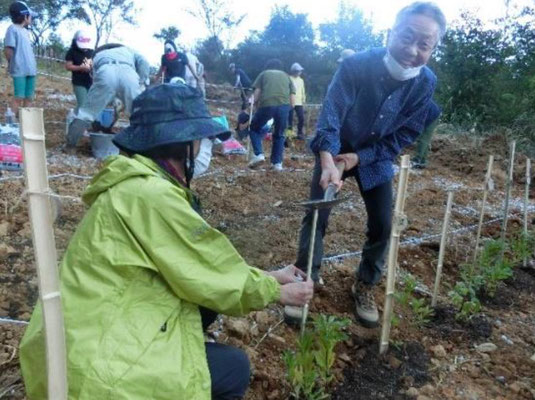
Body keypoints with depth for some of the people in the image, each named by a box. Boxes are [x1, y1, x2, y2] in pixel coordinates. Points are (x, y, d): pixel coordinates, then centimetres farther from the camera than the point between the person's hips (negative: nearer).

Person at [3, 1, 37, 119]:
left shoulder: (26, 31, 18)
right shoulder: (13, 29, -7)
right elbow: (7, 49, -10)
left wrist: (30, 65, 10)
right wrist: (13, 64, 1)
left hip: (30, 69, 8)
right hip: (19, 70, -8)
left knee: (29, 98, 9)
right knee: (18, 98, -8)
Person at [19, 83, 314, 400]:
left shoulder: (140, 183, 6)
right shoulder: (151, 194, -23)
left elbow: (203, 263, 11)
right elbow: (213, 274, -15)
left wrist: (267, 276, 12)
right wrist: (277, 292, 1)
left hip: (92, 332, 9)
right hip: (92, 362, -9)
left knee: (205, 305, 10)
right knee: (234, 367, -2)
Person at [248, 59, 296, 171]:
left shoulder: (264, 73, 22)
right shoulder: (286, 76, 28)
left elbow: (256, 96, 11)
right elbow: (292, 101, 17)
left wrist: (258, 107, 27)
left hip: (266, 105, -2)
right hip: (284, 105, 2)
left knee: (255, 129, 20)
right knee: (279, 135, 19)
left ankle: (258, 154, 4)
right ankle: (277, 163, 14)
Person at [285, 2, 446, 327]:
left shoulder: (427, 83, -17)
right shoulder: (356, 65, -28)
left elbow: (408, 133, -12)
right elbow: (331, 112, -36)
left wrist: (361, 156, -22)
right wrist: (327, 159, -54)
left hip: (376, 159, 3)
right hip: (335, 153, -2)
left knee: (382, 225, 3)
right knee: (316, 217, -5)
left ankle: (365, 286, 25)